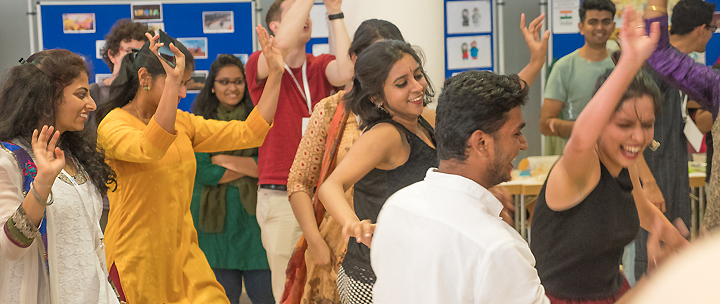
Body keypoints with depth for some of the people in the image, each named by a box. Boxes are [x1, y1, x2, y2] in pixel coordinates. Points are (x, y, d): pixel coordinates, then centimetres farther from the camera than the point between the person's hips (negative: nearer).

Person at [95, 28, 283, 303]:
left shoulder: (182, 122, 10)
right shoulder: (113, 125, -11)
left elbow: (248, 133, 7)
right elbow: (150, 149, -33)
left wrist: (275, 74, 2)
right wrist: (172, 80, -39)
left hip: (182, 254, 6)